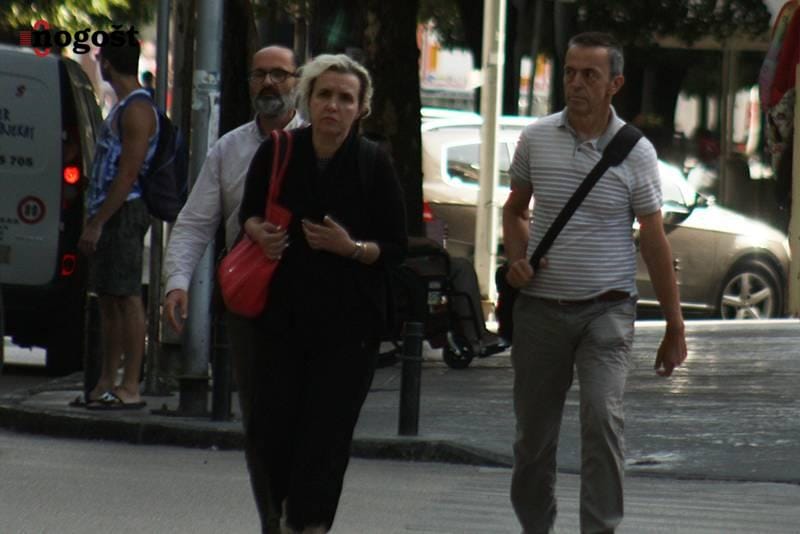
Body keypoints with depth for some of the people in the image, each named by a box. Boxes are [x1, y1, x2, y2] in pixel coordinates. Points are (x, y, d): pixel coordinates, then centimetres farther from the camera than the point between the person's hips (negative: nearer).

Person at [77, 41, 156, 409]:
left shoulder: (137, 111, -13)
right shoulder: (122, 108, 18)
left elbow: (128, 174, -20)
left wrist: (97, 223, -21)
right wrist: (94, 223, 18)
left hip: (124, 213, -10)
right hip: (108, 214, 10)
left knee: (126, 296, -9)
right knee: (107, 298, 11)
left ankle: (130, 388, -10)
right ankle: (107, 383, 15)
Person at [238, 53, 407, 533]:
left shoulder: (374, 165, -5)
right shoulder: (276, 154, 0)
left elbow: (397, 249, -2)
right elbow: (250, 211, 17)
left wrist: (351, 248, -20)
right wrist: (260, 233, -5)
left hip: (349, 323, -2)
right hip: (283, 312, 2)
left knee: (327, 435, -4)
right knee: (273, 427, 4)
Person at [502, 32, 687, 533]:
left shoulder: (635, 152, -3)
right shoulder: (536, 139, 3)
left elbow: (654, 240, 0)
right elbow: (516, 209, 19)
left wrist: (675, 328, 0)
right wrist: (517, 258, -1)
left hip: (607, 309, -3)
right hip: (541, 307, 3)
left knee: (603, 417, -18)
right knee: (534, 430, 8)